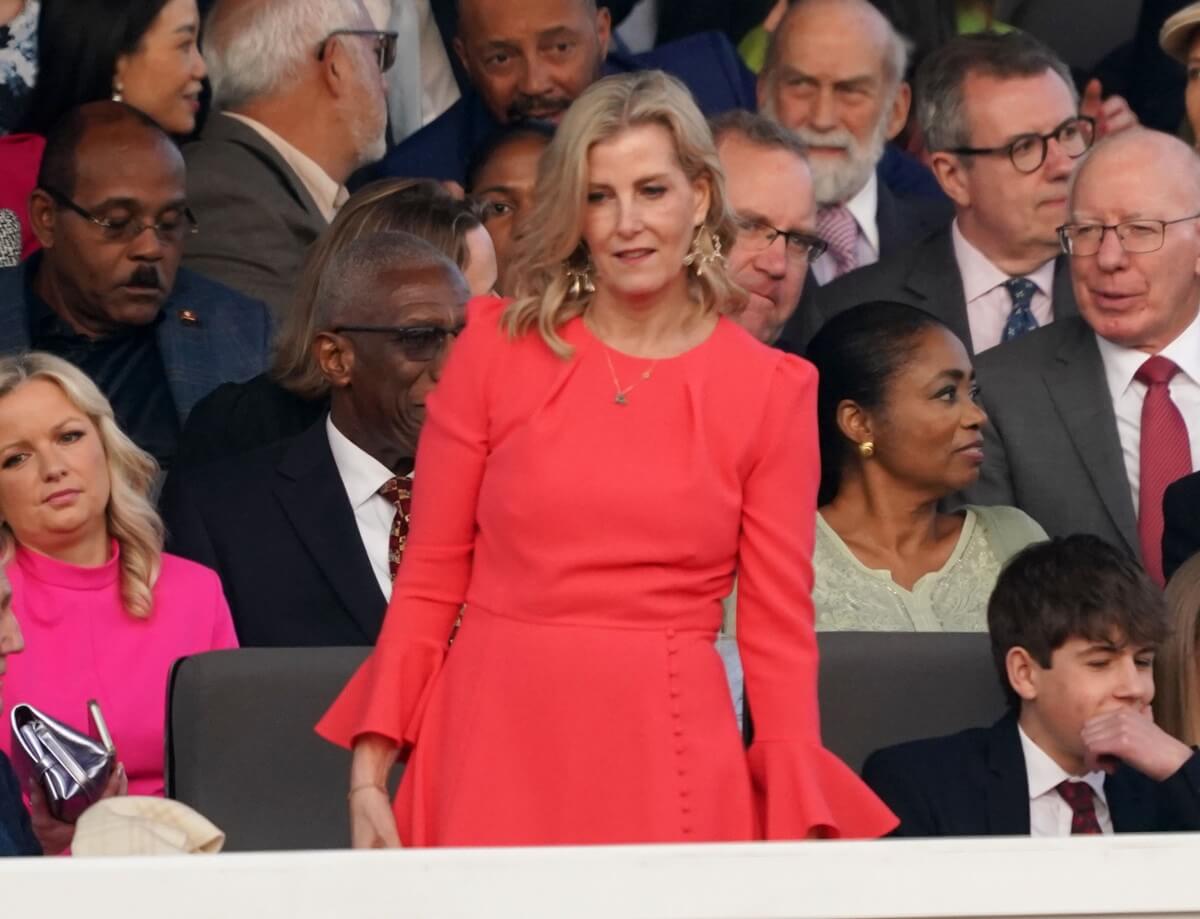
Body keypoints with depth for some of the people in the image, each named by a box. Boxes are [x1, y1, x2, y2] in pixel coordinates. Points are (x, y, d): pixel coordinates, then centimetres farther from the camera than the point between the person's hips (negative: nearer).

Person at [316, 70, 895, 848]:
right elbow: (431, 579, 4)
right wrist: (371, 772, -4)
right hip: (497, 750, 0)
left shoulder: (770, 388, 2)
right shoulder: (498, 345, 3)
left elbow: (779, 630, 2)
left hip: (673, 758, 0)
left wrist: (796, 836, -6)